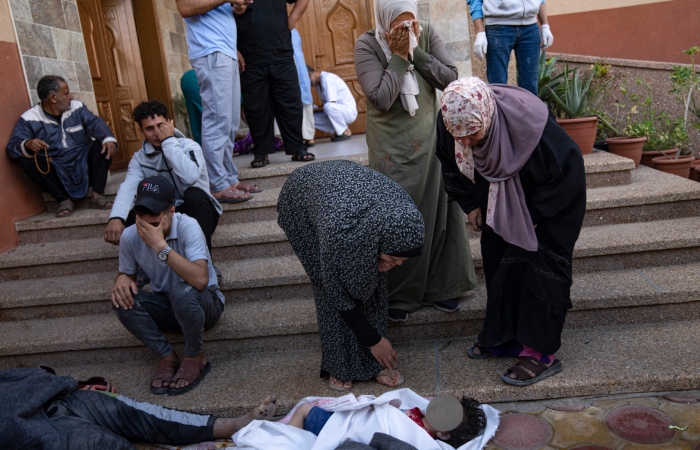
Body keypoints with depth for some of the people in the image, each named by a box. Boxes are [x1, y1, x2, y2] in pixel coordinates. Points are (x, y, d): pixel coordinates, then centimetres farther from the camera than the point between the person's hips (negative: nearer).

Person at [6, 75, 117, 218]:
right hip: (56, 173, -1)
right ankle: (64, 199, -15)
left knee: (103, 144, -20)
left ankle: (97, 194, -17)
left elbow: (95, 123, -13)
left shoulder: (77, 107, 2)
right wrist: (27, 144, -37)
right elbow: (12, 148, -12)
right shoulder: (28, 119, -6)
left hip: (84, 167, 1)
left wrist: (108, 139, -36)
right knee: (25, 160, -24)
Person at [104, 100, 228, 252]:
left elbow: (190, 177, -34)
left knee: (194, 194, -34)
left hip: (198, 212, -3)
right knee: (133, 216, -23)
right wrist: (116, 217, -40)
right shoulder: (139, 158, 0)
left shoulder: (189, 146, -12)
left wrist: (169, 141, -26)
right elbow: (128, 187, -20)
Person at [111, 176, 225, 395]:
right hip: (168, 308, 4)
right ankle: (168, 358, -5)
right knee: (122, 299, -21)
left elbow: (200, 280, -39)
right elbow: (126, 272, 6)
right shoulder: (130, 236, -13)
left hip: (204, 304, -4)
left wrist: (161, 245, -40)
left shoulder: (187, 226, -26)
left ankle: (195, 358, -9)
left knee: (182, 291, -36)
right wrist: (122, 279, -19)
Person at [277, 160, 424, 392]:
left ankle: (374, 362, 7)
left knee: (372, 279, -5)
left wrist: (384, 262, -23)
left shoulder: (403, 213, -30)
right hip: (302, 196, -4)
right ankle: (338, 365, 6)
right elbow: (339, 293, -26)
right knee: (329, 287, -11)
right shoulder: (337, 230, -43)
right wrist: (374, 340, -17)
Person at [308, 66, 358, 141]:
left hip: (349, 111, -9)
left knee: (329, 107, -39)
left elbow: (332, 104, -24)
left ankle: (346, 132, -16)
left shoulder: (327, 79, -19)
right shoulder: (319, 83, 8)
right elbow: (325, 104, 10)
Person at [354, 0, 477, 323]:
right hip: (392, 148, -3)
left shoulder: (427, 34, 1)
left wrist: (416, 51, -14)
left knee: (438, 210, 9)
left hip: (430, 139, 4)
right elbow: (381, 99, -20)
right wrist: (399, 56, -17)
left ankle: (440, 286, 25)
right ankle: (398, 295, 18)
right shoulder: (367, 45, -10)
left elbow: (451, 79, -7)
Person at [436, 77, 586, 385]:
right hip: (499, 200, 6)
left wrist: (535, 215, -17)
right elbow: (451, 166, 0)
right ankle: (503, 337, 23)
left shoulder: (528, 122, -38)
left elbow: (567, 169, -23)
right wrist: (470, 204, -2)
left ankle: (541, 352, 3)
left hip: (553, 196, -5)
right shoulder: (450, 123, -24)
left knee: (540, 266, -7)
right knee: (497, 263, 8)